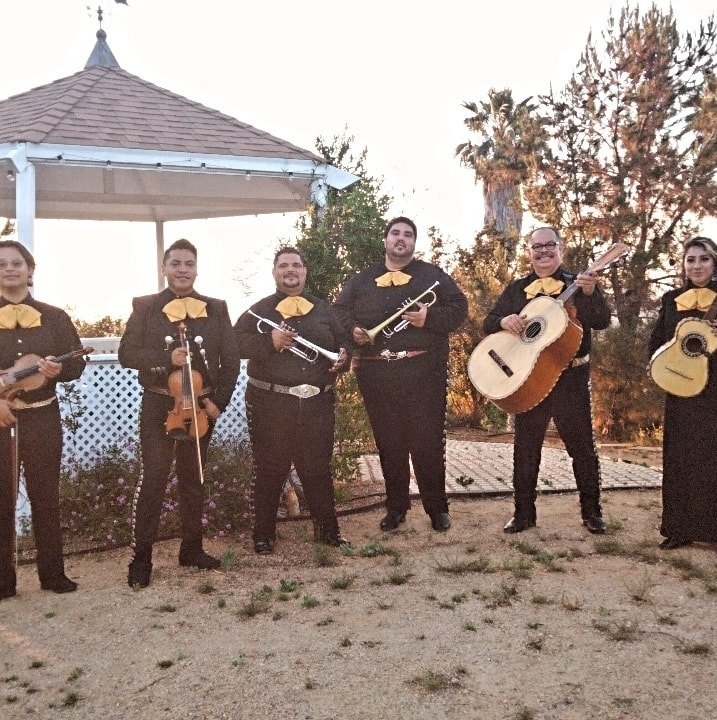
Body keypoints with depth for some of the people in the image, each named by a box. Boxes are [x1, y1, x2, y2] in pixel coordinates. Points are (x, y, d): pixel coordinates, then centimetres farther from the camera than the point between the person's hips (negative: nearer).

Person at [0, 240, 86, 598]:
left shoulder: (55, 317, 6)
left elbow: (77, 364, 6)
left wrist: (58, 369, -16)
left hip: (42, 419, 1)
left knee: (46, 497, 8)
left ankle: (53, 573, 19)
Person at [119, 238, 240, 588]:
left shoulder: (216, 308, 5)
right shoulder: (145, 306, 1)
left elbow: (230, 359, 4)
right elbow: (127, 353, -5)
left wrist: (218, 401, -5)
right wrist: (165, 359, -19)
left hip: (201, 406, 3)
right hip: (159, 405, -2)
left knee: (193, 479, 12)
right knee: (152, 478, -3)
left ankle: (192, 548, 24)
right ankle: (141, 557, 6)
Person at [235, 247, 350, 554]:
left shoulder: (322, 309, 13)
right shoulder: (260, 310, 4)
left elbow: (342, 342, 18)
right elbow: (237, 342, -6)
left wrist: (343, 357, -4)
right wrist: (269, 342, -20)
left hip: (317, 402, 2)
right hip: (270, 402, -2)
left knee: (318, 468, 10)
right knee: (269, 470, 5)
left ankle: (327, 529, 23)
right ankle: (264, 534, 18)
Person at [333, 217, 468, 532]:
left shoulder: (432, 275, 8)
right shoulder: (362, 279, 15)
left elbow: (459, 308, 2)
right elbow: (340, 310, 15)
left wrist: (430, 317, -15)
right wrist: (352, 329, -5)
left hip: (423, 370, -2)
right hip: (376, 373, 3)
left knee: (428, 441, 0)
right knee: (388, 442, 9)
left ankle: (437, 508, 13)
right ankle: (396, 507, 22)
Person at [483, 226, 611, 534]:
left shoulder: (578, 284, 2)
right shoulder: (516, 289, 11)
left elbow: (602, 322, -10)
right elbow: (488, 323, 9)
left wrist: (590, 293, -28)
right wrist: (504, 321, -14)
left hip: (570, 378, -2)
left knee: (582, 445, 4)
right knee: (525, 447, 7)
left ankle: (591, 511, 18)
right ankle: (523, 513, 17)